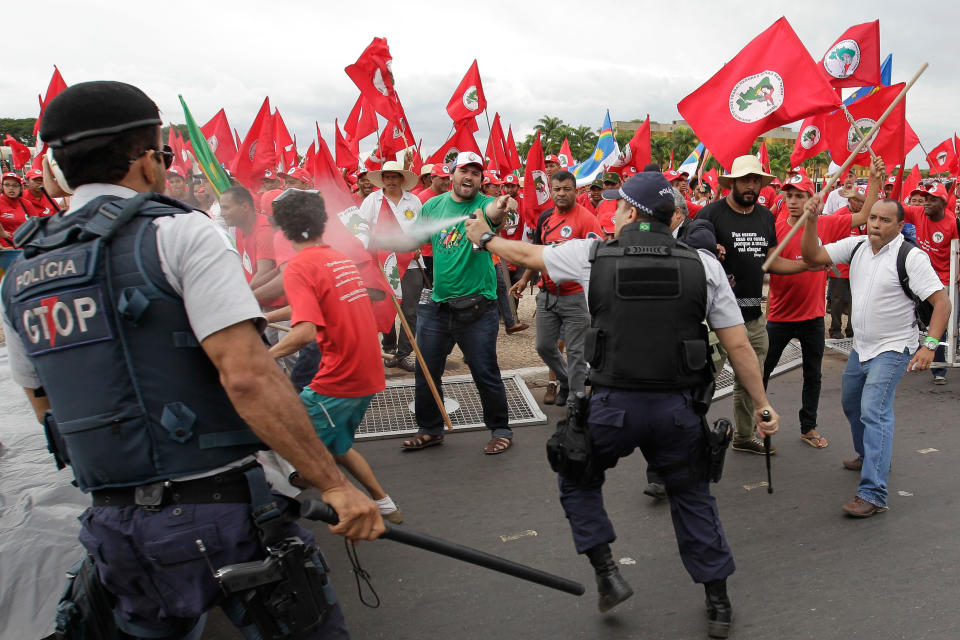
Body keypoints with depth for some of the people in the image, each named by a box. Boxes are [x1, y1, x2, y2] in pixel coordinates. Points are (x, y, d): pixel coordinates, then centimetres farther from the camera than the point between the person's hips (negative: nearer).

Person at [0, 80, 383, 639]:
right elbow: (247, 375, -23)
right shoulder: (180, 233, -12)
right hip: (218, 511, -6)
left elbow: (46, 406, 19)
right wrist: (335, 484, -19)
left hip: (112, 525, 7)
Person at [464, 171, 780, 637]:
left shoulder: (592, 256, -3)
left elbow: (528, 255, 14)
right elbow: (738, 346, 1)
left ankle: (607, 573, 19)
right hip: (678, 407, 2)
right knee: (692, 496, 23)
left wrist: (484, 238, 33)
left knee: (578, 480, 25)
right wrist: (762, 406, 13)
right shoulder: (704, 265, 0)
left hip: (613, 405, -2)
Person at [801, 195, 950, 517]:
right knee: (851, 405, 22)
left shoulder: (911, 257, -16)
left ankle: (873, 494, -19)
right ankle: (869, 456, 47)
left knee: (874, 411, -18)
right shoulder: (856, 246, 0)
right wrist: (812, 219, -18)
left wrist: (929, 345, -27)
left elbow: (941, 301, -18)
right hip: (861, 346, 7)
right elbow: (813, 256, -4)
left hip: (893, 349, -7)